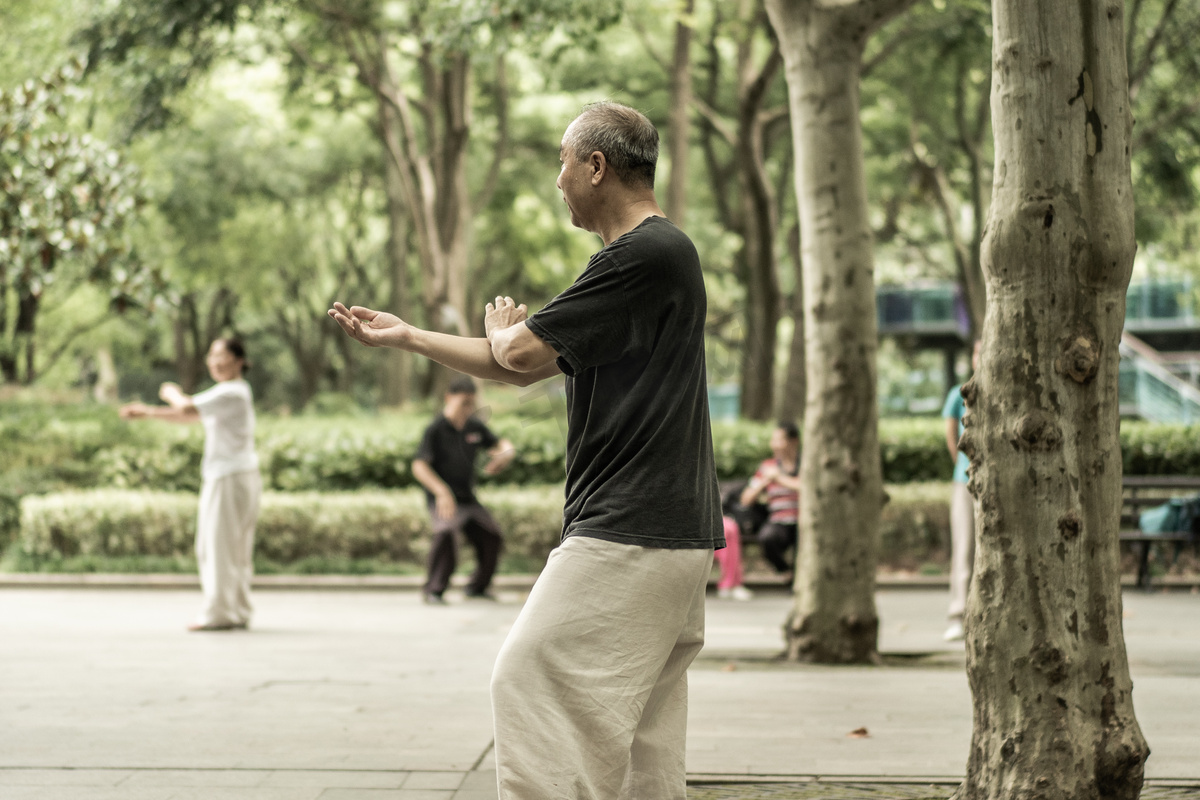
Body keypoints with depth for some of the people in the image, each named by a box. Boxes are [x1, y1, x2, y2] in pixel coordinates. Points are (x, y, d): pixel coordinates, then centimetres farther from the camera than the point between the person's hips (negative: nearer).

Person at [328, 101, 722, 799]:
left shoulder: (646, 255, -13)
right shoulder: (659, 253, 20)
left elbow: (521, 352, -14)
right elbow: (526, 368, 24)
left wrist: (501, 328, 11)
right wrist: (404, 336, 25)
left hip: (628, 534, -10)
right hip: (674, 536, 10)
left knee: (535, 681, -10)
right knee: (644, 731, 10)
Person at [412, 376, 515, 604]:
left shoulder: (475, 426, 3)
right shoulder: (435, 429, -13)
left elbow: (502, 444, 14)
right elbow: (419, 466, -20)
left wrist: (504, 454, -13)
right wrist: (441, 491, -35)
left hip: (468, 499, 7)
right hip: (443, 499, -7)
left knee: (491, 538, 8)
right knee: (446, 533, -32)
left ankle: (477, 586, 33)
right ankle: (434, 590, -21)